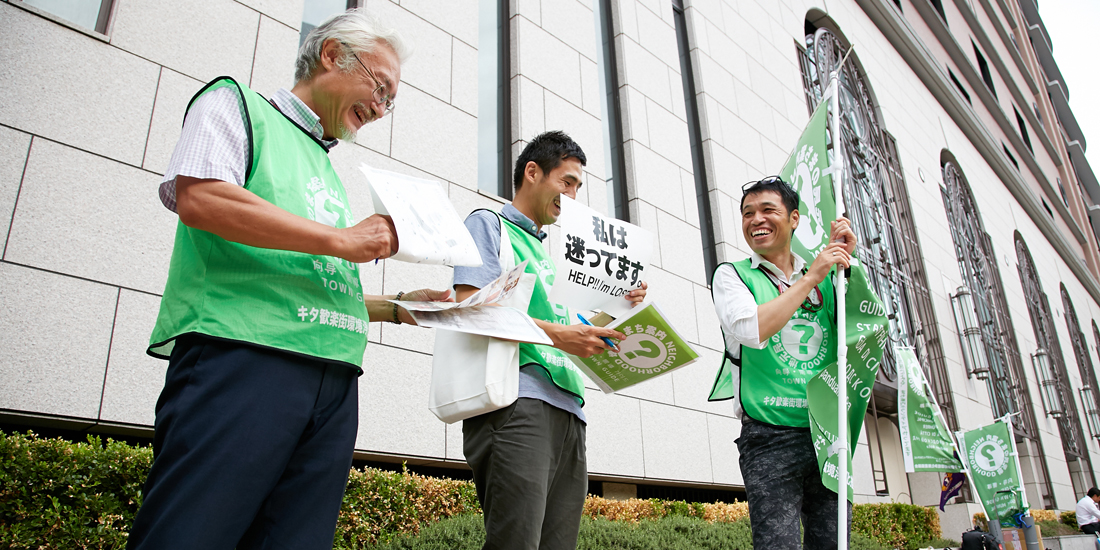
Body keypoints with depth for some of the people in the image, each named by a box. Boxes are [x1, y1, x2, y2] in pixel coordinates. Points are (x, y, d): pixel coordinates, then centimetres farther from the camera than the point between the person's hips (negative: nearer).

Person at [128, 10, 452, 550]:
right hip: (241, 356, -6)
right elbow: (197, 196, -10)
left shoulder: (328, 173, 30)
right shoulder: (236, 103, 12)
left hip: (333, 380, 7)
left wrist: (398, 306, 17)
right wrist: (340, 239, -8)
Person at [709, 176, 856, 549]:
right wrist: (811, 277, -9)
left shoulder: (824, 277, 16)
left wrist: (847, 263, -2)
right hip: (770, 436, -4)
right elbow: (753, 330, -14)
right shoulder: (732, 275, 5)